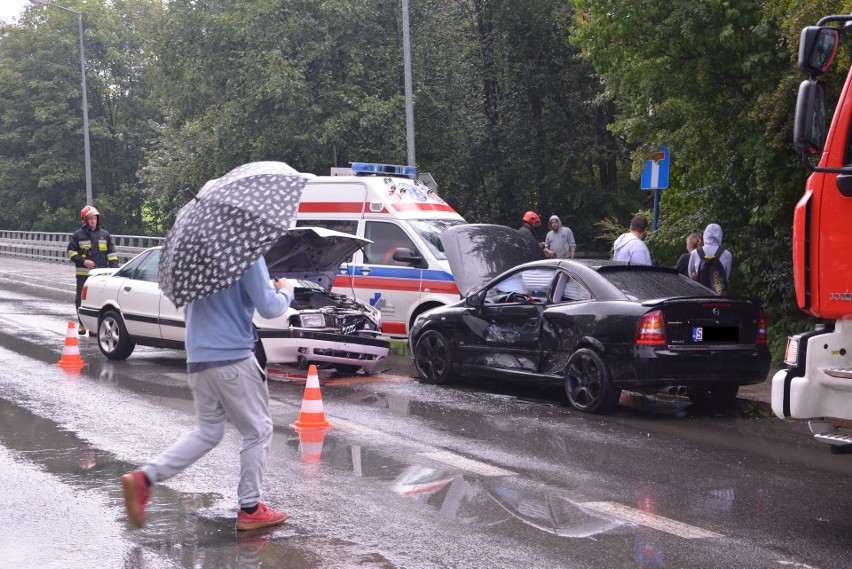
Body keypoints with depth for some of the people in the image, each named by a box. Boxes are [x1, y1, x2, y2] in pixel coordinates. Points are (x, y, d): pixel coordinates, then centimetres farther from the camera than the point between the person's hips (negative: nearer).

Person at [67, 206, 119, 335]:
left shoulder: (105, 234, 12)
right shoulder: (78, 235, 5)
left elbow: (111, 253, 15)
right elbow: (71, 252, 5)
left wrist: (114, 267, 5)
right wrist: (83, 261, -9)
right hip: (83, 273, -1)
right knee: (82, 298, 3)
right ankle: (82, 324, 16)